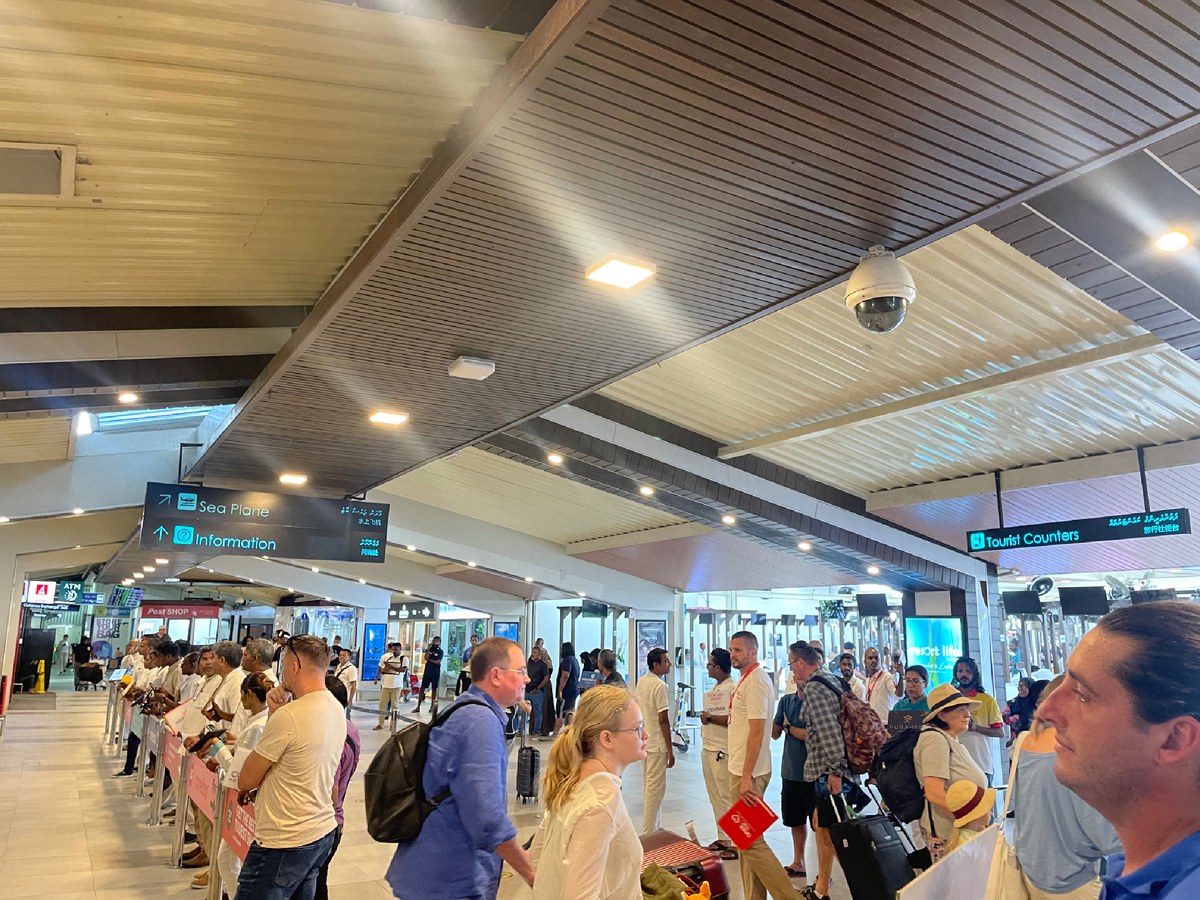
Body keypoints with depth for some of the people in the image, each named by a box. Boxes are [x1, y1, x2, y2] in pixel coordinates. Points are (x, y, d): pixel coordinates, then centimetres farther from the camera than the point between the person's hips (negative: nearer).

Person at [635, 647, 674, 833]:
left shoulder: (641, 682, 9)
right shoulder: (660, 686, -17)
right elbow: (663, 719, -19)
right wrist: (670, 750, -14)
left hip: (644, 740, 9)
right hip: (657, 743, -9)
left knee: (649, 785, 17)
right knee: (655, 788, -4)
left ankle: (653, 828, 26)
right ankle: (648, 835, -1)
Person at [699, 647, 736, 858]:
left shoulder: (732, 688, -14)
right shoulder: (714, 688, 16)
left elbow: (733, 719, -23)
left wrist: (710, 718, -15)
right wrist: (704, 718, 2)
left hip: (722, 751, -10)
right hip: (708, 749, 10)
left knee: (727, 797, -6)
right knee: (715, 797, 14)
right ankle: (722, 838, 24)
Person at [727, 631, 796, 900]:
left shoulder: (755, 681, -17)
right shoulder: (746, 679, 13)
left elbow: (756, 732, -22)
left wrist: (746, 777, -22)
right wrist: (741, 774, 17)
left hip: (748, 773, -10)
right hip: (740, 769, 10)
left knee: (751, 841, -5)